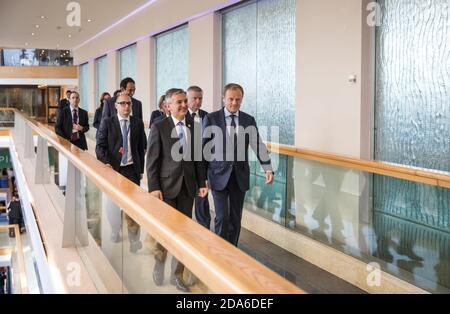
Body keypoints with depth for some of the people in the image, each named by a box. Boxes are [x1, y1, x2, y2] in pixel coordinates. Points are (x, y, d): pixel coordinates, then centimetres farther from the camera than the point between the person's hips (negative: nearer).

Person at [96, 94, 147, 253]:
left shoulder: (138, 123, 6)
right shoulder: (107, 122, 1)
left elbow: (141, 148, 10)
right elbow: (100, 146, -3)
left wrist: (141, 170, 8)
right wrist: (106, 163, -17)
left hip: (132, 169, 0)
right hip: (113, 168, 0)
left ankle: (134, 240, 3)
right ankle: (114, 234, 28)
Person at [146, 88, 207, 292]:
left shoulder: (194, 127, 7)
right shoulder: (159, 127, -5)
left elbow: (198, 158, 10)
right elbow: (152, 160, -7)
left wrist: (202, 182, 3)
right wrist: (153, 188, -12)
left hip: (188, 187, 4)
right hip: (166, 187, -4)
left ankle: (177, 275, 21)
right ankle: (159, 262, 31)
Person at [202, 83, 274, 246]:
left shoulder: (249, 120, 4)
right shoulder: (211, 119, -3)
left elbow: (258, 145, -2)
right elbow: (204, 147, 0)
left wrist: (268, 169, -15)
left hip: (240, 176, 3)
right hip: (219, 175, -3)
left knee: (236, 218, 10)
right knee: (222, 217, -7)